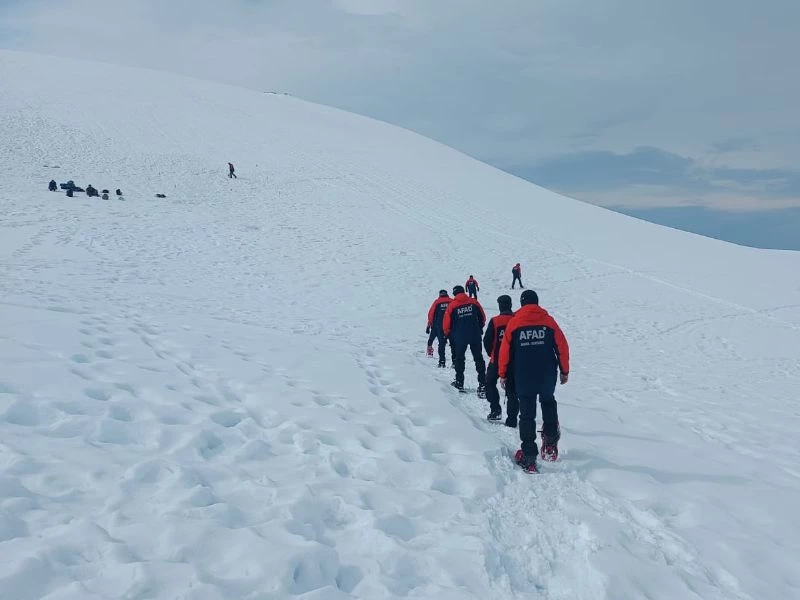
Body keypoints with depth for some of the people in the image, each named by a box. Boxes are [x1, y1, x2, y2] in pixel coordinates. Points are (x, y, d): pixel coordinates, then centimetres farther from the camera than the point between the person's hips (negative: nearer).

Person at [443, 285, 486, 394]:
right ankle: (482, 384, -1)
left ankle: (459, 383, 19)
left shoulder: (452, 305, -5)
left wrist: (447, 334, 17)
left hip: (459, 337, -1)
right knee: (478, 359, 6)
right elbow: (482, 317, 8)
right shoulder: (473, 302, 0)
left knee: (459, 358, 14)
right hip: (475, 336, 1)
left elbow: (447, 322, -1)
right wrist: (479, 328, 25)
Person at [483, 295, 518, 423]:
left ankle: (495, 409, 8)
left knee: (490, 383, 19)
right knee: (511, 389, 7)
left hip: (497, 360, -2)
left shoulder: (495, 321, -11)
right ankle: (512, 418, 4)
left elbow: (487, 340, -8)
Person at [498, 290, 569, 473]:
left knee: (527, 414, 5)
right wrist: (564, 370, 11)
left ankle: (529, 457, 3)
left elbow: (505, 350, -2)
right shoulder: (548, 321, -1)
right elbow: (562, 347, 0)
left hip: (523, 378, -1)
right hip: (547, 376, 1)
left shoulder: (514, 322, -2)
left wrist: (503, 374, 8)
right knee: (548, 403, 28)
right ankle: (550, 441, 18)